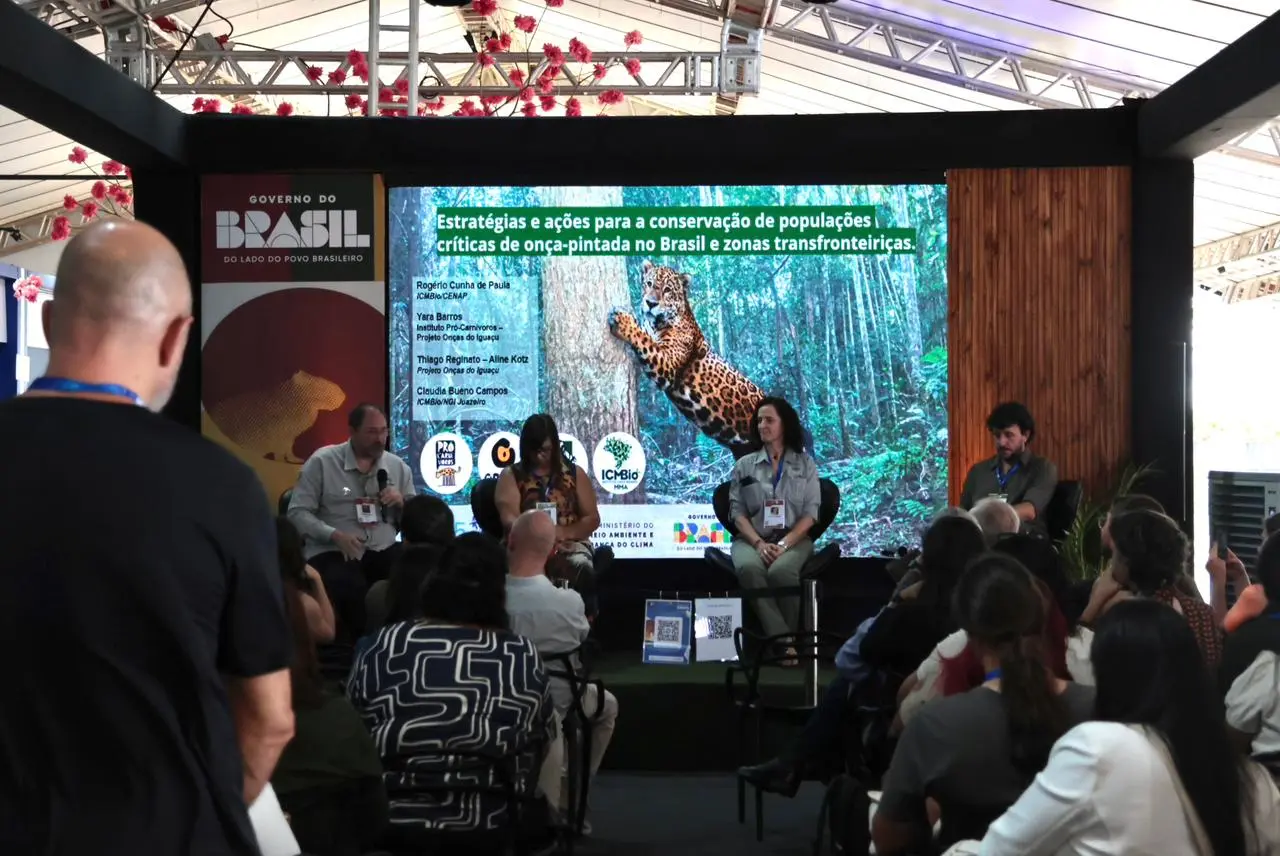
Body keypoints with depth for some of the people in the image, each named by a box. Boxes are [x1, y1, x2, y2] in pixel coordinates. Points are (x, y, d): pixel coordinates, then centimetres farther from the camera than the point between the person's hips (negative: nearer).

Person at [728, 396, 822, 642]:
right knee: (749, 569, -35)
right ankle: (781, 639, -33)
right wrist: (759, 544, -14)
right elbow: (737, 512, 5)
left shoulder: (805, 463, 10)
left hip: (793, 539, -1)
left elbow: (810, 513, 3)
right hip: (752, 539, 1)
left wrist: (784, 543, -14)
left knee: (781, 571, -36)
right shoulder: (744, 465, 13)